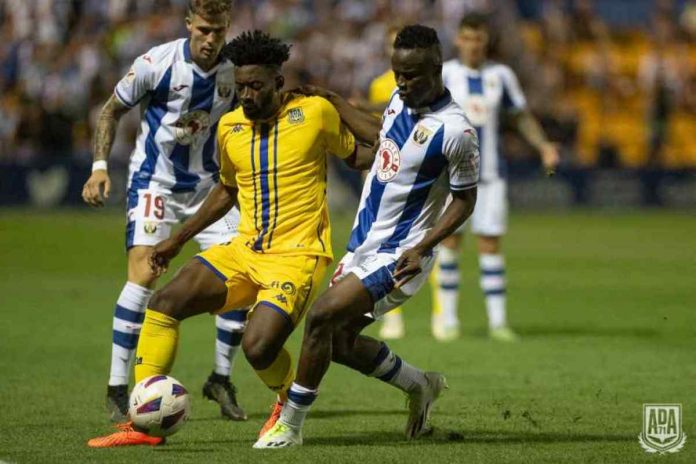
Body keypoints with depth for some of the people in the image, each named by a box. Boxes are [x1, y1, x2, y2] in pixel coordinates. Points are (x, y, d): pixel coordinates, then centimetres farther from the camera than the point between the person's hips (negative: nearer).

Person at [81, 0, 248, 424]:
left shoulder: (236, 70, -8)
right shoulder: (157, 63, -18)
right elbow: (112, 110, -4)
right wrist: (100, 166, -13)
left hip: (208, 183, 4)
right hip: (155, 180, -4)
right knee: (144, 274, -20)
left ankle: (221, 378, 16)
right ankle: (118, 388, -12)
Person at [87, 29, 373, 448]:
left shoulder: (315, 112, -6)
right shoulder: (230, 126, 8)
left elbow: (354, 154, 12)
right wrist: (178, 240, 24)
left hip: (297, 256, -5)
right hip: (245, 252, 5)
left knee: (259, 348, -24)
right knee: (165, 302, -14)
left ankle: (290, 400, 14)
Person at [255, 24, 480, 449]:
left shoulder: (455, 130, -21)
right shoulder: (401, 100, 2)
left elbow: (465, 201, -12)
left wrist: (421, 249, -21)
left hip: (398, 257, -8)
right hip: (364, 244, 8)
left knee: (322, 317, -18)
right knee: (341, 342, 11)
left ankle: (290, 426, -6)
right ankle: (421, 386, 32)